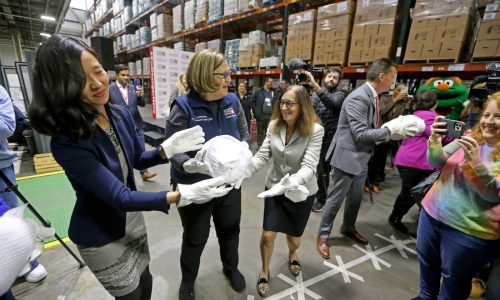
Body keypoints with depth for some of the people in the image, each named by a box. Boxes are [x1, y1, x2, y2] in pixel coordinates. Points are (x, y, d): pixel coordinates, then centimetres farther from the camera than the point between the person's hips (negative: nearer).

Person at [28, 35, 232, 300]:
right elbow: (121, 197, -32)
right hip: (101, 235, -5)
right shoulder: (66, 141, -30)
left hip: (133, 219, 6)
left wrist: (167, 149, -18)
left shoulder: (120, 114, -11)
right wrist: (183, 195, -41)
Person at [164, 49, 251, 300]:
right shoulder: (183, 107, -18)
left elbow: (244, 134, 4)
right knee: (195, 238, 18)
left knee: (230, 230, 24)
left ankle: (231, 268, 56)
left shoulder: (233, 101, -4)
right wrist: (190, 165, -36)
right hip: (195, 186, -4)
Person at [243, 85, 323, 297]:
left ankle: (292, 254, 55)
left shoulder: (315, 130, -20)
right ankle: (264, 271, 33)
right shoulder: (274, 125, -8)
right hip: (274, 188, 2)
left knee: (293, 237, 17)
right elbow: (262, 156, -9)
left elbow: (309, 167, -27)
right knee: (268, 235, 2)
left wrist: (289, 183, -44)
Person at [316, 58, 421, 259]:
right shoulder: (358, 98, -21)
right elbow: (360, 135, -25)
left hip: (361, 157, 9)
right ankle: (323, 235, 24)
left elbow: (370, 129, 11)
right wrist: (390, 130, -18)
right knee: (336, 198, 4)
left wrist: (394, 130, -1)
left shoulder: (373, 97, 9)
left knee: (356, 197, 22)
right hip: (348, 156, -9)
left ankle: (348, 227, 44)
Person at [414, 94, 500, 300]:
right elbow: (437, 162, -4)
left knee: (454, 279, 16)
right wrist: (435, 140, -24)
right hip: (432, 213, 5)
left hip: (469, 230, -4)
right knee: (427, 263, 22)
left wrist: (474, 160, -34)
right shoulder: (469, 138, 1)